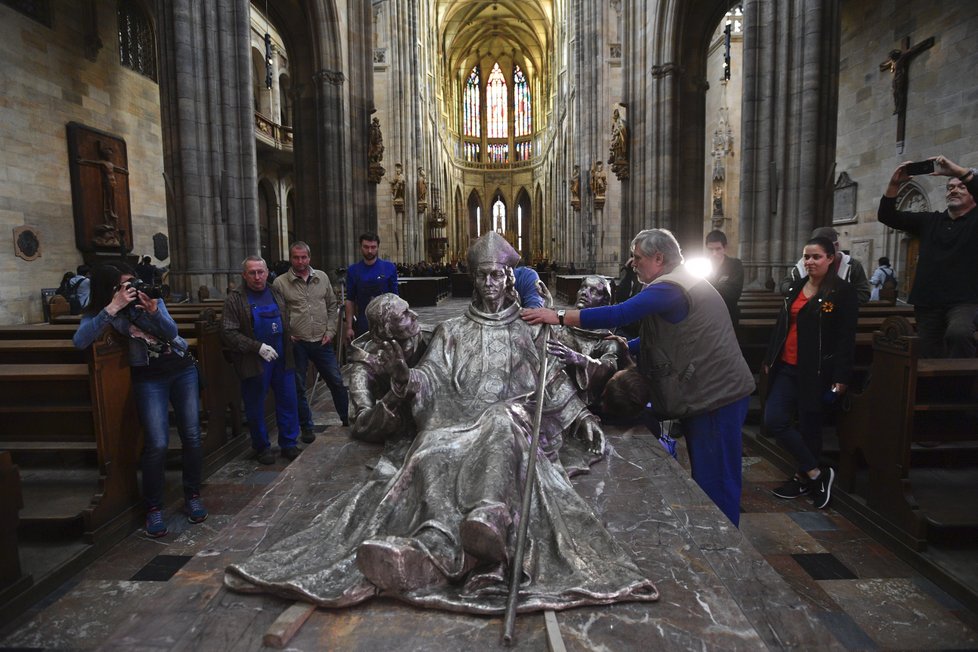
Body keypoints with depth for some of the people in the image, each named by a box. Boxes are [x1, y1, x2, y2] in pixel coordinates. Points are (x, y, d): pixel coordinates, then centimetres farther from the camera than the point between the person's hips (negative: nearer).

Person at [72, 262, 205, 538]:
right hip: (149, 378, -2)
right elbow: (80, 341, -24)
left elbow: (172, 333, -6)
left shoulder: (148, 296, -1)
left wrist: (154, 311, -24)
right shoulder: (98, 312, -5)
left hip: (183, 368, 2)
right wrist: (112, 309, -29)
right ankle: (153, 508, 6)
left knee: (192, 437, 0)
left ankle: (193, 496, 18)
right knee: (157, 444, -13)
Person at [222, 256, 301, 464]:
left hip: (282, 358, 4)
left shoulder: (276, 293, 10)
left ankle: (289, 444, 22)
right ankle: (262, 447, 25)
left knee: (289, 402, 8)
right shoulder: (235, 298, -5)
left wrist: (289, 349, 7)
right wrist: (258, 347, -17)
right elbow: (228, 333, -11)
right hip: (253, 361, -4)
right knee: (256, 407, 7)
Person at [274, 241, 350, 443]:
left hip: (322, 342, 2)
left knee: (336, 381, 8)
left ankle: (347, 418, 26)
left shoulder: (322, 277, 6)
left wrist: (330, 331, 2)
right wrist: (285, 335, -6)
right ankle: (307, 428, 25)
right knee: (298, 388, 9)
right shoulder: (280, 283, -4)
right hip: (296, 344, -2)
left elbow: (332, 306, 11)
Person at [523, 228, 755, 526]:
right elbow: (662, 338, 20)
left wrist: (559, 317, -29)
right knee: (705, 476, 20)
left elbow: (618, 314, -31)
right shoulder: (682, 283, 16)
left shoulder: (669, 288, -19)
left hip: (716, 394, -11)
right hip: (712, 391, 11)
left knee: (715, 480, 0)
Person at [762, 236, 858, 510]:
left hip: (817, 372, -6)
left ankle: (804, 478, 26)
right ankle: (817, 473, 13)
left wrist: (840, 380, -14)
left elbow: (846, 339, -10)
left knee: (809, 427, 5)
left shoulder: (843, 292, -7)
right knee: (774, 420, -3)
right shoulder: (796, 287, 12)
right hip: (787, 368, 6)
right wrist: (769, 359, 16)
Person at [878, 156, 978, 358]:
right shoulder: (930, 221, 16)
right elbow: (887, 216, 9)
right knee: (928, 357, 7)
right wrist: (894, 184, -5)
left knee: (958, 334, -36)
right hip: (928, 303, 5)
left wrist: (959, 171, -23)